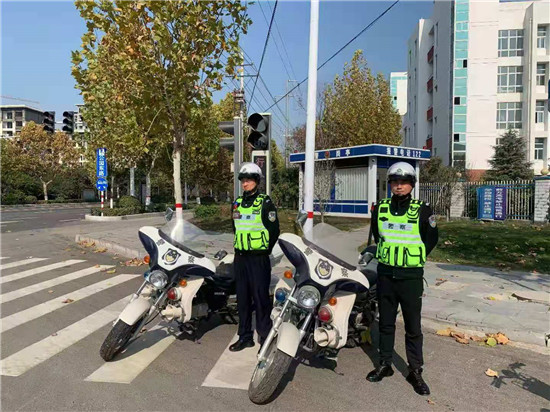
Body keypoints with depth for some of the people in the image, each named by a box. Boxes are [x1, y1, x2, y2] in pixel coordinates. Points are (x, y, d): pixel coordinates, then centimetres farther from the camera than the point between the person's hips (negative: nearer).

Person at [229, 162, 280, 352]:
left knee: (261, 298, -1)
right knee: (242, 299, 12)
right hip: (240, 258, 6)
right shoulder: (237, 203, 11)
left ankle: (265, 338, 11)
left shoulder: (265, 203, -7)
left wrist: (263, 251, -1)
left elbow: (274, 231, -6)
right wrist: (240, 248, 14)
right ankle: (245, 337, 24)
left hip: (258, 259, -6)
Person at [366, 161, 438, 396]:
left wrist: (414, 257, 2)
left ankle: (415, 371, 20)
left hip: (411, 276, -3)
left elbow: (431, 239, 5)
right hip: (385, 274, 3)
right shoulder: (380, 208, 3)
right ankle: (385, 364, 28)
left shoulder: (422, 210, -5)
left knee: (413, 327, 6)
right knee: (386, 323, 14)